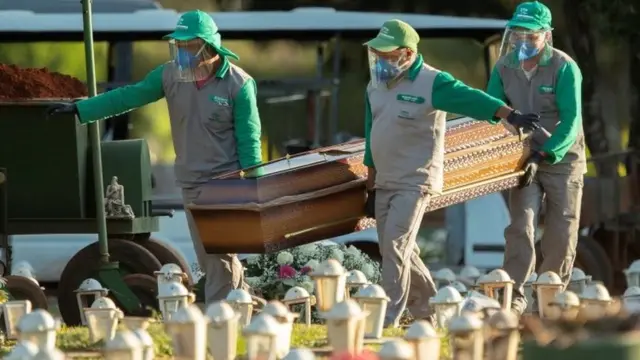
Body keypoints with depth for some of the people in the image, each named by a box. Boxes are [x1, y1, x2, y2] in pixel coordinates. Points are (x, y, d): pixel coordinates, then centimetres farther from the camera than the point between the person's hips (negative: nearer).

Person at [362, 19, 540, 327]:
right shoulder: (376, 86, 10)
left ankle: (389, 319, -12)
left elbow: (471, 100, -28)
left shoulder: (432, 83, -13)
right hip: (385, 183, 8)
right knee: (397, 252, 12)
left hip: (415, 183, -8)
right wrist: (371, 187, 18)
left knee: (395, 247, -15)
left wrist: (511, 116, -44)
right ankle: (428, 311, 26)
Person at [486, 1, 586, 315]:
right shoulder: (504, 68, -4)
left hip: (562, 158, -2)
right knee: (521, 227, -12)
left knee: (561, 235, 2)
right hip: (524, 158, 2)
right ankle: (514, 296, -15)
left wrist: (543, 155, -29)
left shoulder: (565, 69, -17)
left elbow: (571, 122, -21)